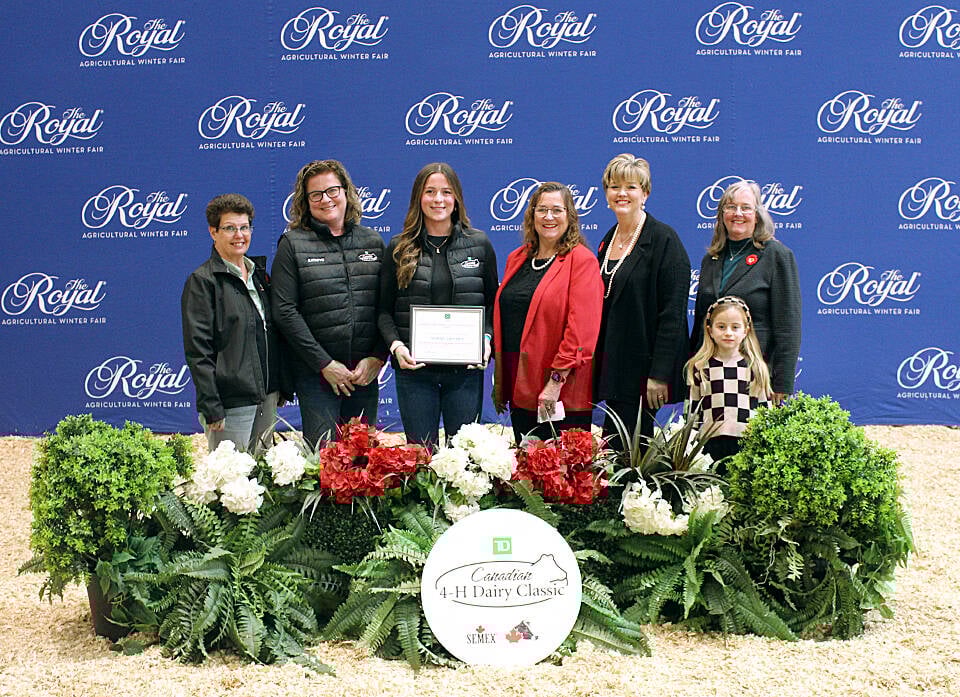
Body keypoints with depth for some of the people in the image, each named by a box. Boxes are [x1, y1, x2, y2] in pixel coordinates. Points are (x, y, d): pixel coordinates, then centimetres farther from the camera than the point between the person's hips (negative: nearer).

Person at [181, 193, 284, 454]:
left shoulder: (259, 273, 13)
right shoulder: (202, 281, -7)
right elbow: (197, 351, -12)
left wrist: (282, 386, 13)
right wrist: (211, 408, -17)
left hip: (268, 394, 7)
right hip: (231, 400, -7)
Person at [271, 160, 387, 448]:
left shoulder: (372, 241, 10)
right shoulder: (293, 244, 0)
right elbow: (285, 311, -7)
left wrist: (377, 358, -6)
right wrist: (325, 364, -11)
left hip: (366, 372, 3)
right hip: (316, 372, -3)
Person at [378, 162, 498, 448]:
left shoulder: (479, 244, 6)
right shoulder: (400, 248, 5)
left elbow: (493, 303, 9)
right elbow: (384, 309, 6)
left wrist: (487, 340, -8)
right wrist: (395, 345, -11)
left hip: (465, 370, 0)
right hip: (414, 368, 0)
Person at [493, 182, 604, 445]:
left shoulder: (582, 260, -6)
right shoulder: (517, 258, 14)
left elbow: (581, 327, -14)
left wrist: (557, 379, -18)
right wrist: (499, 380, 14)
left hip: (563, 396, -6)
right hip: (520, 391, 6)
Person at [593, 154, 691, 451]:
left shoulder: (664, 239, -9)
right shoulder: (609, 240, 14)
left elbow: (673, 313, -14)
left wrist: (660, 374, -19)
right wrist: (598, 368, 13)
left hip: (644, 367, -7)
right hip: (613, 368, 7)